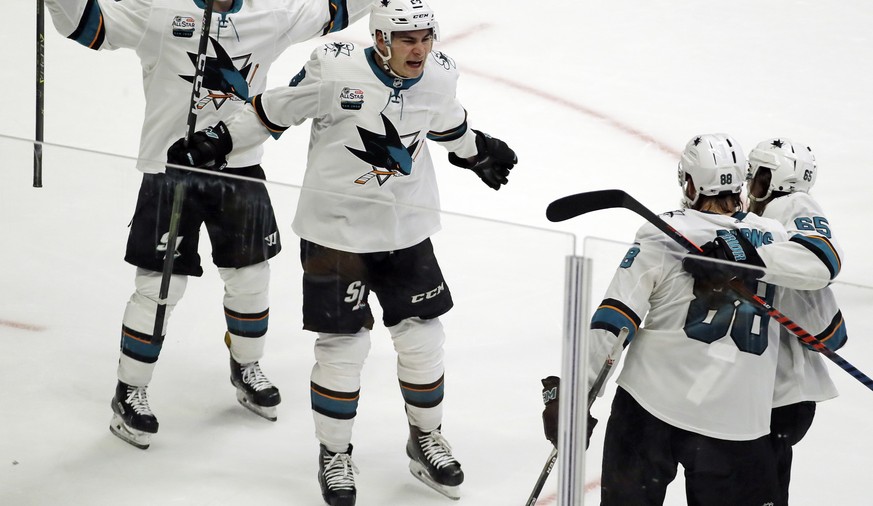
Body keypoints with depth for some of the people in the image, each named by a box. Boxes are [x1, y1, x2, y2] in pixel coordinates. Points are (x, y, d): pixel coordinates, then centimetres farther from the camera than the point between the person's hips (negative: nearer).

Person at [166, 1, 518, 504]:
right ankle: (334, 455, 18)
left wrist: (478, 151, 32)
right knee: (343, 343, -1)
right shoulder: (336, 71, -21)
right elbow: (274, 111, -8)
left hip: (408, 230, 4)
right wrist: (215, 141, -7)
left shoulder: (439, 76, -6)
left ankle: (427, 439, 31)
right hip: (337, 229, -4)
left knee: (422, 336, 9)